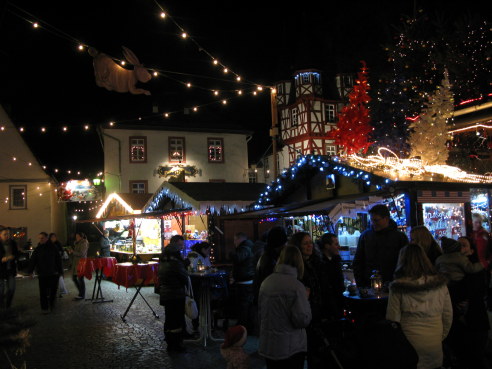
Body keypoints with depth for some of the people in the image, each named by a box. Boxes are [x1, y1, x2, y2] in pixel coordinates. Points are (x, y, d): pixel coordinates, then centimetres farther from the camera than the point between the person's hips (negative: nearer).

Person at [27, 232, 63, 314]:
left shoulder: (53, 248, 0)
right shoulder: (38, 249, 3)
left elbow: (58, 260, 3)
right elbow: (32, 261, 2)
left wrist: (60, 272, 2)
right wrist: (30, 271, -7)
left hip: (53, 274, 0)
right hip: (42, 275, 0)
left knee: (53, 291, 7)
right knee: (43, 292, 0)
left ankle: (52, 306, 24)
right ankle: (45, 308, 10)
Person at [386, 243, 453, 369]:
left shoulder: (397, 287, -10)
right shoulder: (440, 283, -1)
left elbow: (392, 319, -7)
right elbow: (448, 315, 7)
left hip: (409, 343, -3)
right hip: (435, 343, 3)